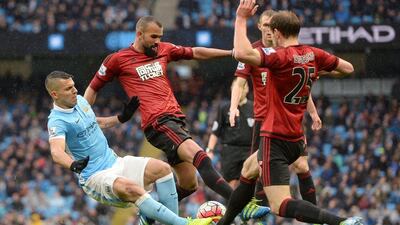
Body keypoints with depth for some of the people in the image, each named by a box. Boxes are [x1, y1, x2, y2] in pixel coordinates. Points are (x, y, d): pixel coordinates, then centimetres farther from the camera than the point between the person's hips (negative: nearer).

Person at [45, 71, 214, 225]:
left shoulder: (80, 101, 9)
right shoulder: (57, 121, -18)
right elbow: (57, 152, -35)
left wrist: (122, 118, 26)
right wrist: (73, 165, -54)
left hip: (114, 162, 9)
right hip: (95, 178, -9)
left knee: (162, 168, -6)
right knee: (132, 189, -34)